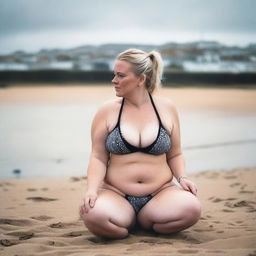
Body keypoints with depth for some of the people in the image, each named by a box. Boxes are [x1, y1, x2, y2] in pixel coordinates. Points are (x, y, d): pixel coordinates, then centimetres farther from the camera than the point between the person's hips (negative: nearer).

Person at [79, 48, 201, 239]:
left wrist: (182, 178, -6)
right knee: (93, 214, -37)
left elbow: (174, 154, 13)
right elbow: (98, 158, -1)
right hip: (116, 195, -2)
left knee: (191, 208, -31)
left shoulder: (166, 108, 5)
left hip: (160, 194, 2)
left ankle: (140, 221, 1)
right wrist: (92, 190, -17)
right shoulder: (107, 111, 1)